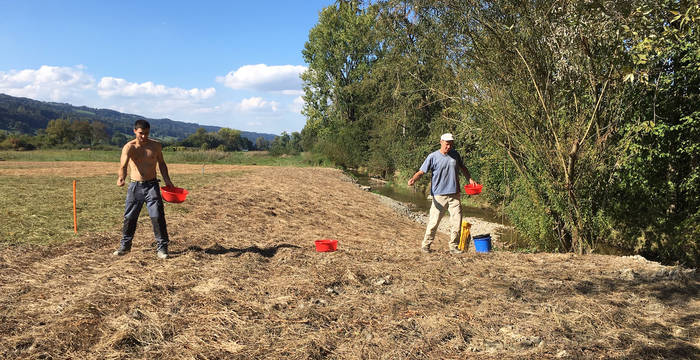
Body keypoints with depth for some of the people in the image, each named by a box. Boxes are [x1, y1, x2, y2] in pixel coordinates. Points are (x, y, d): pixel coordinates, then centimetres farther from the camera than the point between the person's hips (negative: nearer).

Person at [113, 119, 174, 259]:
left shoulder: (156, 146, 2)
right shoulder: (129, 147, -7)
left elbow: (161, 163, 16)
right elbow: (123, 165, -23)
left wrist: (167, 180, 5)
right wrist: (121, 178, -43)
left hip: (152, 185, 0)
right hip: (135, 186, 0)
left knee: (157, 216, -8)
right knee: (129, 217, 7)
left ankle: (162, 247, 3)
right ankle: (125, 246, 26)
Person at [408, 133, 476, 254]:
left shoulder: (455, 154, 10)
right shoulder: (433, 156, -4)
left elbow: (462, 167, 29)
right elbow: (421, 171, -9)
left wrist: (470, 179, 20)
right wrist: (413, 179, -27)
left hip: (454, 195, 4)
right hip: (439, 195, -4)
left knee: (457, 222, 3)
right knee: (434, 221, -3)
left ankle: (453, 246, 15)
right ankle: (426, 244, 11)